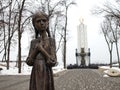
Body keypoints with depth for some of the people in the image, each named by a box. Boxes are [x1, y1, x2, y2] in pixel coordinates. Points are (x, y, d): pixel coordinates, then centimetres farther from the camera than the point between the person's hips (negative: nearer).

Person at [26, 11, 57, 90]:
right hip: (35, 75, 3)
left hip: (47, 75, -3)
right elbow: (29, 62, 0)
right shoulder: (33, 42, 7)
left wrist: (41, 49, -13)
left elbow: (53, 62, -11)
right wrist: (36, 49, -11)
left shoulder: (51, 40, -3)